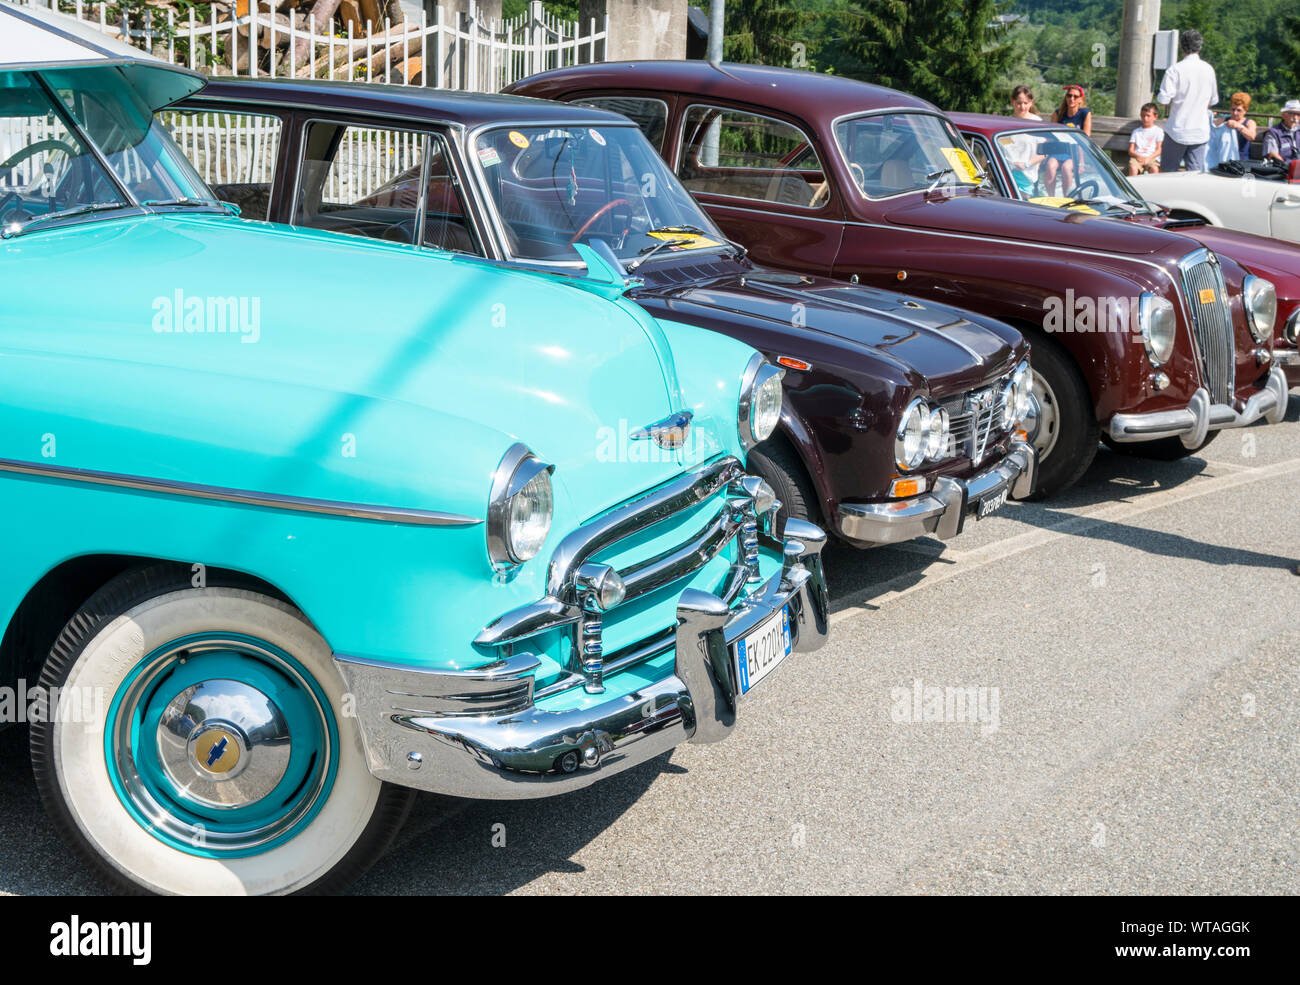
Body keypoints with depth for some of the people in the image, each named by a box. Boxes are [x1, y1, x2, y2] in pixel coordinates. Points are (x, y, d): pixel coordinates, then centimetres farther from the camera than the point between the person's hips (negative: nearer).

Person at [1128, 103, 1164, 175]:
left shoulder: (1158, 131, 13)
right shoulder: (1136, 132, 20)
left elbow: (1159, 150, 5)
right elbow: (1130, 150, 12)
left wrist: (1149, 158, -13)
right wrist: (1138, 156, -10)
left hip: (1152, 158, -1)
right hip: (1137, 157, 1)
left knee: (1154, 169, -35)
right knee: (1133, 168, -33)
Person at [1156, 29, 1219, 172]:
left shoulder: (1175, 69, -11)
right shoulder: (1208, 69, 5)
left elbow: (1163, 101, -16)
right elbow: (1213, 101, 14)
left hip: (1178, 131, -4)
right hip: (1200, 131, 4)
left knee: (1168, 172, 7)